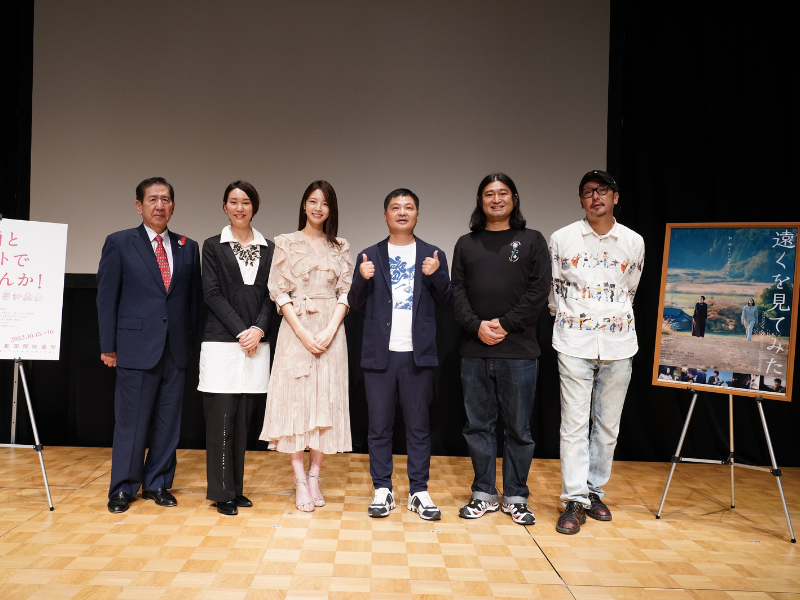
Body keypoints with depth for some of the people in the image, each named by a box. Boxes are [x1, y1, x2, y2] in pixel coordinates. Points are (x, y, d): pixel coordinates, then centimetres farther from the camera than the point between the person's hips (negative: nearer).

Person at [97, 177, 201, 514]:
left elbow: (194, 299, 10)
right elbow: (106, 297, 0)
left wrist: (192, 341, 5)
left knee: (168, 421, 10)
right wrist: (108, 345, -4)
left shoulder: (188, 248, 10)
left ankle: (158, 484, 24)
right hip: (136, 347, -3)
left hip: (176, 350, 3)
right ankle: (123, 489, 20)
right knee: (131, 422, 5)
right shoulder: (119, 244, 2)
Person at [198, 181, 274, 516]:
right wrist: (240, 331, -12)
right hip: (221, 342, -2)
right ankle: (222, 493, 9)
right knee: (221, 419, -1)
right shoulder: (213, 246, 4)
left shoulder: (268, 249, 11)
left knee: (242, 421, 8)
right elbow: (212, 294, -3)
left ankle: (236, 488, 20)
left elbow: (270, 296, 7)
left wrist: (259, 329, -9)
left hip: (256, 344, 3)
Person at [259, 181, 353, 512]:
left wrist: (330, 331, -10)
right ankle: (300, 480, 6)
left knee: (326, 401, 3)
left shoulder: (341, 247, 11)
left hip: (330, 331, 2)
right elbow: (278, 291, -1)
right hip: (295, 330, -2)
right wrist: (303, 333, -11)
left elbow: (345, 292, 5)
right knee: (295, 398, -2)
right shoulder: (286, 243, 4)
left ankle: (314, 475, 14)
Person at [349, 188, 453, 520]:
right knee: (379, 426, 6)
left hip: (418, 354, 0)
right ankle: (382, 489, 17)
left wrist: (436, 276, -12)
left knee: (419, 425, 6)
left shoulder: (433, 256, 8)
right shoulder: (370, 256, 9)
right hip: (379, 354, 1)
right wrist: (362, 279, -10)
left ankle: (418, 491, 15)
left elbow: (446, 303, 6)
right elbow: (356, 305, 8)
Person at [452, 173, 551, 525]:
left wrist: (505, 324, -12)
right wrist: (476, 325, -11)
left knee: (518, 428, 6)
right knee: (478, 426, 9)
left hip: (519, 352, -2)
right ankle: (484, 495, 23)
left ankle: (516, 497, 20)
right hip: (474, 351, 2)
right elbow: (457, 292, 5)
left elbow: (539, 291, -3)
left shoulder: (532, 241, 7)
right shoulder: (466, 244, 13)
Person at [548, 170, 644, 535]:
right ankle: (574, 500, 5)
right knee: (574, 423, -3)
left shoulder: (634, 242, 6)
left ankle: (595, 491, 23)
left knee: (608, 424, 9)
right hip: (575, 343, -2)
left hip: (618, 343, 2)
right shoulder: (562, 239, 1)